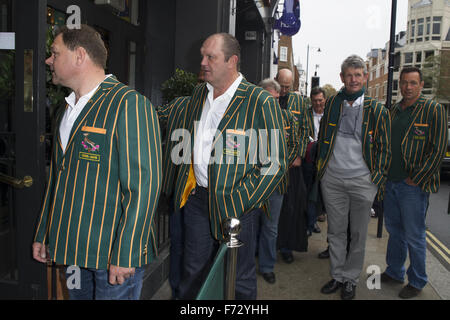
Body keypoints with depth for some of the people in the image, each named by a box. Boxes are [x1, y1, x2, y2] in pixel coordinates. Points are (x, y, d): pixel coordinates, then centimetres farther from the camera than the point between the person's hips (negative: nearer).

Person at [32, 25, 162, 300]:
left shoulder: (130, 104, -14)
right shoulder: (68, 111, 13)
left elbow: (144, 186, -19)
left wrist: (125, 255, -20)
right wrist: (43, 234, 18)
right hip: (73, 248, 8)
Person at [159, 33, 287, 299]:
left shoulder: (261, 102, -13)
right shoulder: (199, 93, 8)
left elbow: (275, 163, -14)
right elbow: (179, 119, 29)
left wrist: (237, 202, -18)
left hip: (237, 205, -5)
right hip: (196, 197, 6)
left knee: (240, 279, 11)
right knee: (193, 274, 18)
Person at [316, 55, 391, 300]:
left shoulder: (377, 110, -1)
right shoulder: (332, 103, 6)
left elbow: (384, 148, 3)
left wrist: (378, 179, -1)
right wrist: (320, 167, 9)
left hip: (362, 181, -2)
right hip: (332, 179, 2)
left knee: (358, 234, 9)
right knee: (336, 231, 11)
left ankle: (351, 279, 25)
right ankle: (337, 276, 26)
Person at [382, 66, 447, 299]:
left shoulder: (434, 110, -7)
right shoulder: (394, 111, 11)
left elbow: (438, 149, -12)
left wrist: (415, 180, -14)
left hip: (413, 185, -6)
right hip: (390, 182, 6)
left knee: (414, 236, 4)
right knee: (394, 231, 17)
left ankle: (417, 281, 22)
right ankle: (394, 272, 33)